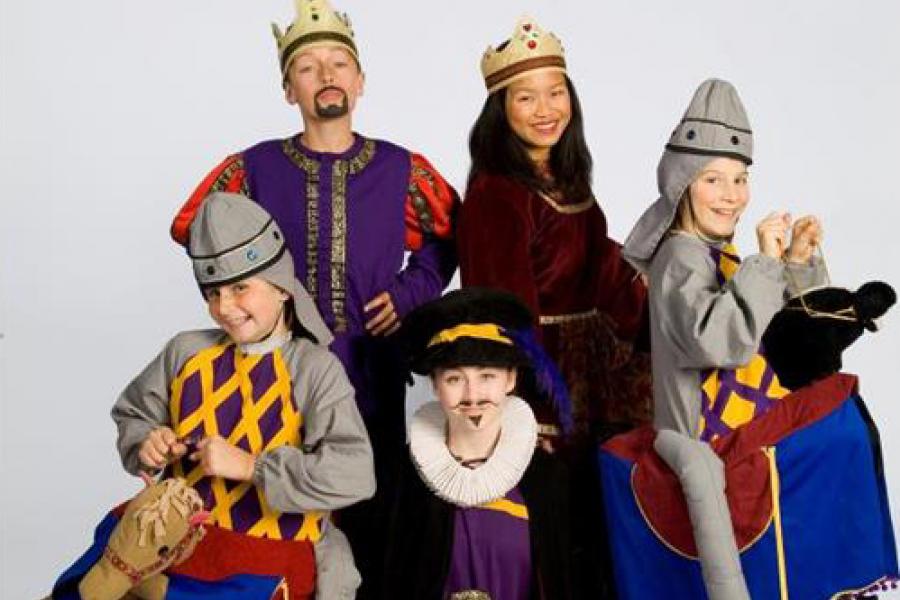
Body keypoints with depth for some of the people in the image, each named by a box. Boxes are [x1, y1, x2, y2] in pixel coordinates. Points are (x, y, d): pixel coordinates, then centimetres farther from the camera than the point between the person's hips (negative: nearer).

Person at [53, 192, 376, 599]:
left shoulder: (316, 370, -11)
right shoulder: (185, 352, 4)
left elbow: (355, 475, -21)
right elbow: (131, 415, 20)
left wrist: (249, 465, -23)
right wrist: (146, 445, -3)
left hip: (274, 559, -4)